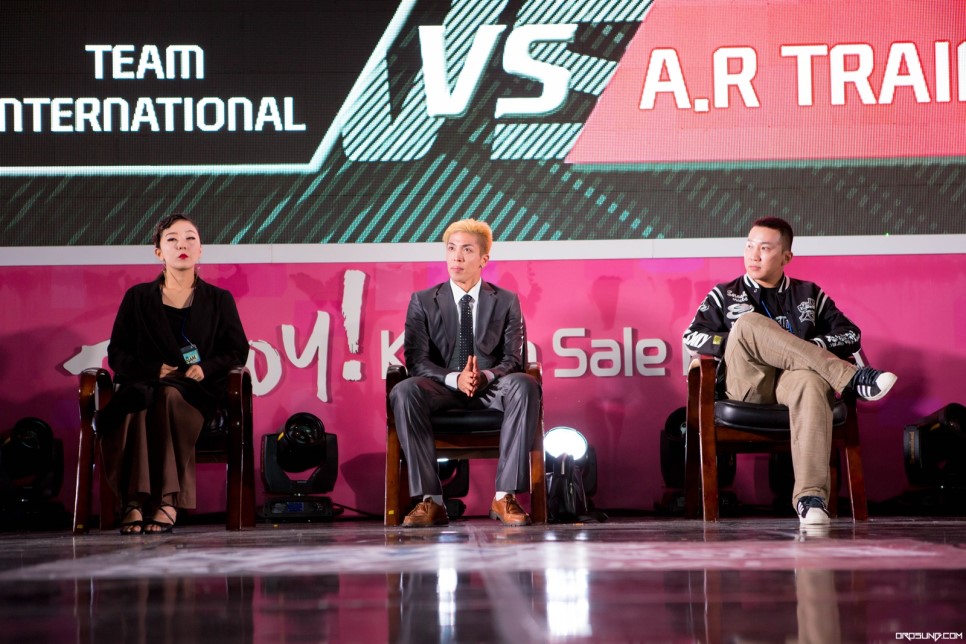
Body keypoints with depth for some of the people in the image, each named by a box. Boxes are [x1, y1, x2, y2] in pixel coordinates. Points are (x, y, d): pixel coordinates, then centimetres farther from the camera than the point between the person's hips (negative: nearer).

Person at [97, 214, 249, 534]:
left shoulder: (219, 300, 17)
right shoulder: (138, 298, 16)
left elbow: (237, 352, 12)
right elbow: (117, 354, 11)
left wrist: (206, 368, -9)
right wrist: (154, 370, -8)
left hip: (195, 391, 0)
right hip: (142, 384, 1)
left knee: (170, 396, -38)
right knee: (136, 404, -38)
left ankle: (168, 500, -41)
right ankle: (134, 501, -41)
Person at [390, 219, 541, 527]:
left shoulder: (506, 302, 9)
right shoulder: (423, 302, 7)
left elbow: (513, 360, 1)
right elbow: (417, 361, -2)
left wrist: (485, 376, -23)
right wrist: (455, 379, -22)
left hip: (491, 389, 0)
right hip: (443, 389, 0)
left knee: (525, 385, -34)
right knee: (404, 391, -34)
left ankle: (505, 496, -33)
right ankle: (430, 499, -35)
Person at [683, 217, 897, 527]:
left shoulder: (809, 295, 26)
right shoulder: (725, 295, 24)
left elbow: (851, 336, 17)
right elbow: (692, 337, 9)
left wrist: (813, 346, -2)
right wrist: (739, 344, -5)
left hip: (793, 380, 0)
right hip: (747, 382, 0)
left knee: (812, 380, -40)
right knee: (748, 322, -31)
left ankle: (811, 497, -54)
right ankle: (851, 378, -35)